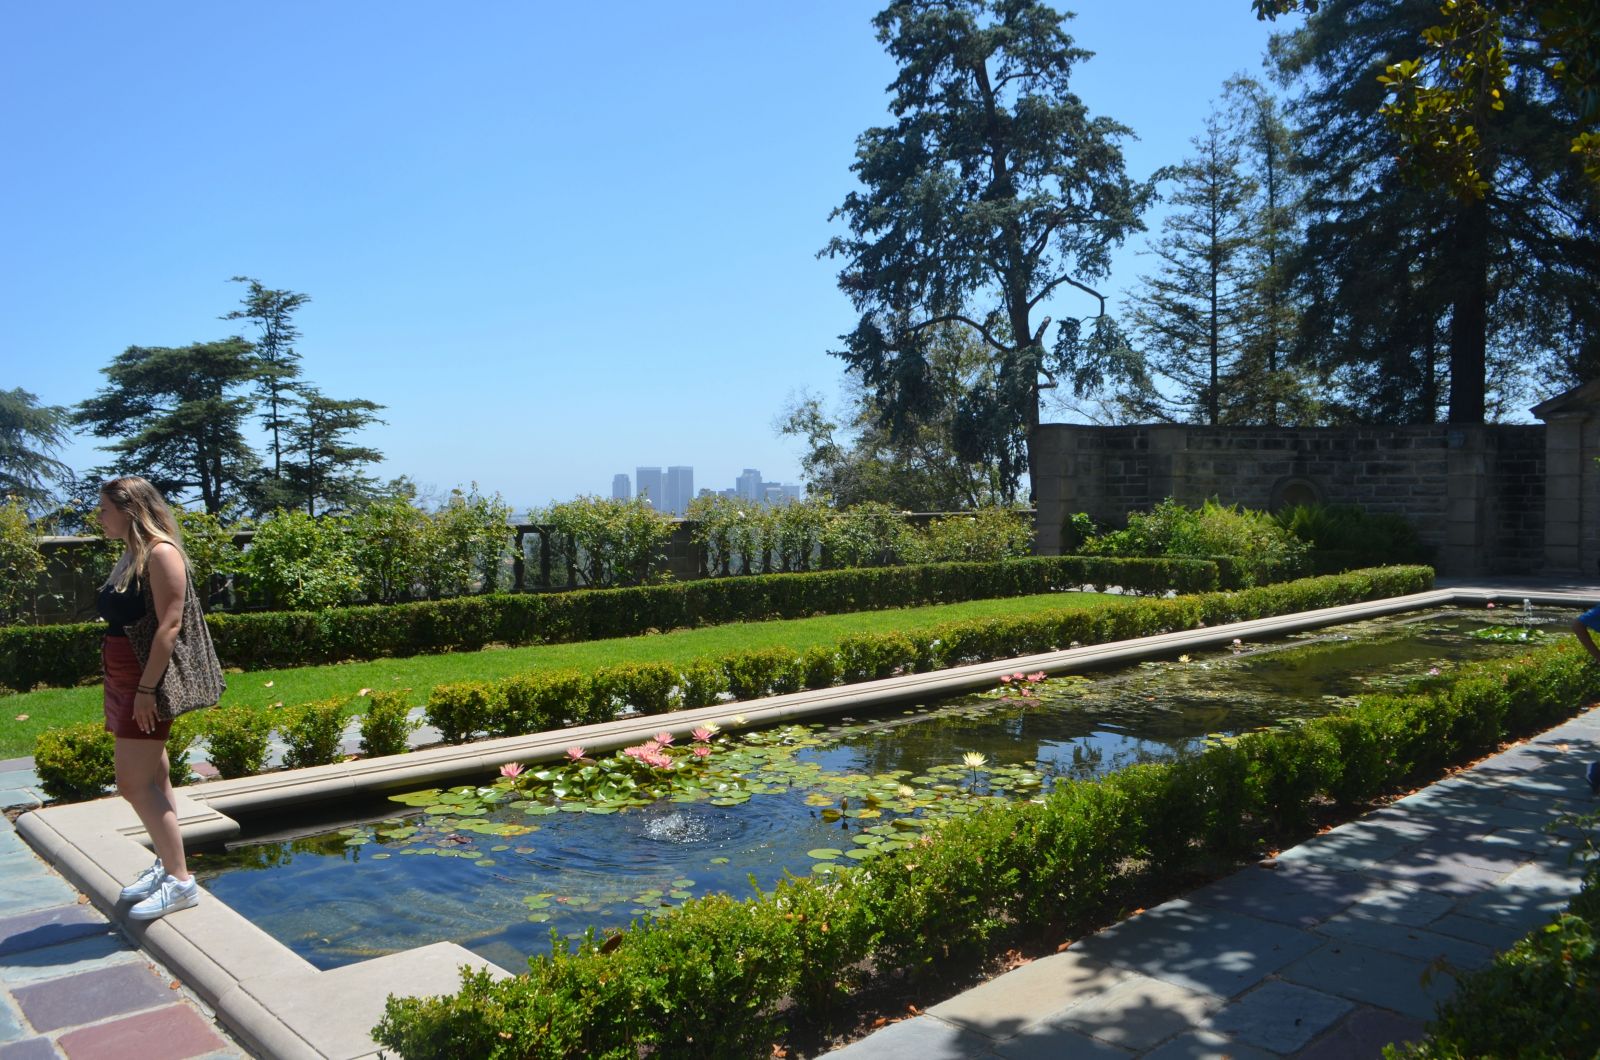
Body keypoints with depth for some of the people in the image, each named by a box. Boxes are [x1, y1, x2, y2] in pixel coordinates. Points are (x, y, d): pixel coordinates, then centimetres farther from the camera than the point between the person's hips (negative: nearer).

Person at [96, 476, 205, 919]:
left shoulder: (160, 552, -14)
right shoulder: (130, 555, 14)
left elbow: (169, 624, -20)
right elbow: (122, 622, 16)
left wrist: (146, 689, -22)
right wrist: (120, 689, 14)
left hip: (148, 680, -9)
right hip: (124, 680, 9)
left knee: (133, 782, -8)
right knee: (152, 780, 14)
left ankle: (180, 881, -1)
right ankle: (168, 864, 25)